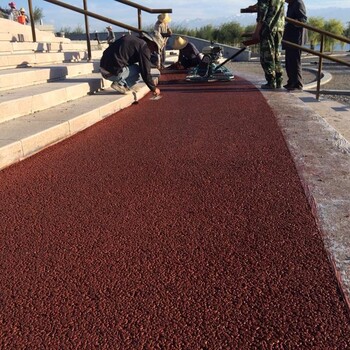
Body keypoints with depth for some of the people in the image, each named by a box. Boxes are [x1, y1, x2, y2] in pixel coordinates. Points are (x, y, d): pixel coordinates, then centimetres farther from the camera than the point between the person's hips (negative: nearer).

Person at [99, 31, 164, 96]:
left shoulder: (131, 38, 22)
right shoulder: (144, 47, -5)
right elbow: (145, 71, -5)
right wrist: (153, 88, 8)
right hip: (113, 72, -9)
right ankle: (120, 84, -6)